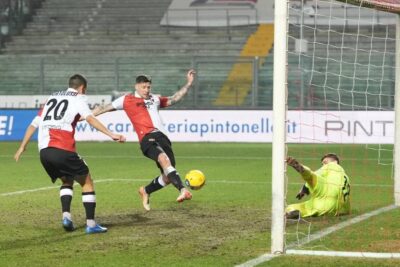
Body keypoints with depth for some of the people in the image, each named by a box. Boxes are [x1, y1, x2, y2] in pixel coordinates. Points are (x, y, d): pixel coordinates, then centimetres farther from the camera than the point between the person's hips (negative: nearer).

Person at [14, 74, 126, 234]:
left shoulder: (52, 98, 26)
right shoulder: (79, 98, 9)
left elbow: (34, 124, 24)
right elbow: (90, 118, -10)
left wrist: (22, 147, 29)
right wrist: (111, 135, -18)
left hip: (43, 151, 6)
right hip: (62, 149, -6)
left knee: (67, 181, 27)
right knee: (87, 182, 10)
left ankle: (66, 215, 6)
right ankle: (91, 224, 3)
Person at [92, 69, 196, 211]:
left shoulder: (155, 99, 27)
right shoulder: (127, 100, 14)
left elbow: (174, 99, 34)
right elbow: (105, 108, 17)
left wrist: (188, 84, 28)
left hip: (162, 136, 6)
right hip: (147, 138, -6)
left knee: (168, 177, 0)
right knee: (164, 159, -35)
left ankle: (145, 191, 28)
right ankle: (183, 190, -50)